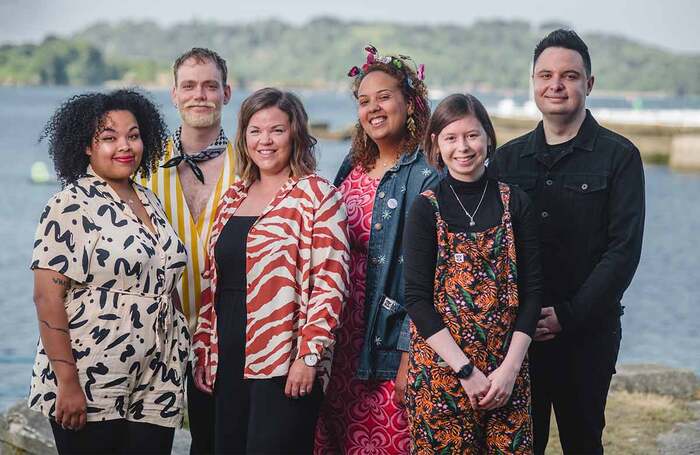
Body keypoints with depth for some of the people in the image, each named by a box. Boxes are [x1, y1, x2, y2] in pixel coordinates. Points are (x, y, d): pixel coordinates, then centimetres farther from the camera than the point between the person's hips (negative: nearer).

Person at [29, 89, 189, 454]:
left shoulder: (149, 202, 12)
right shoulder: (72, 205, -9)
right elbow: (47, 297, -14)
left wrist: (182, 359, 13)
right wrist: (67, 383, -18)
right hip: (90, 389, -6)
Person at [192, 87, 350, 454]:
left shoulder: (315, 195, -5)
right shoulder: (233, 198, 14)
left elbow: (330, 283, -12)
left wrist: (309, 355, -17)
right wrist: (204, 350, 12)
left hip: (286, 366, -6)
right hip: (230, 362, 6)